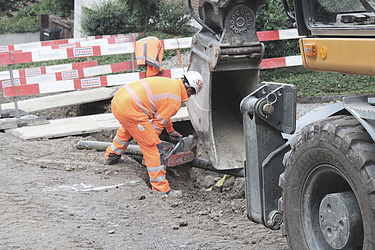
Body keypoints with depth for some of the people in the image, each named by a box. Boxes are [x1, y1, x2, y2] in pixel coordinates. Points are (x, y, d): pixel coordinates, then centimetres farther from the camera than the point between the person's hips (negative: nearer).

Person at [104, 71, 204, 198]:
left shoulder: (169, 82, 22)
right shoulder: (174, 101, -6)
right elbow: (158, 123, -2)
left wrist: (171, 130, 49)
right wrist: (152, 140, 13)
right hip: (130, 110, -10)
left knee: (127, 128, 42)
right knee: (154, 149, -3)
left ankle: (111, 156, 61)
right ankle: (161, 189, 0)